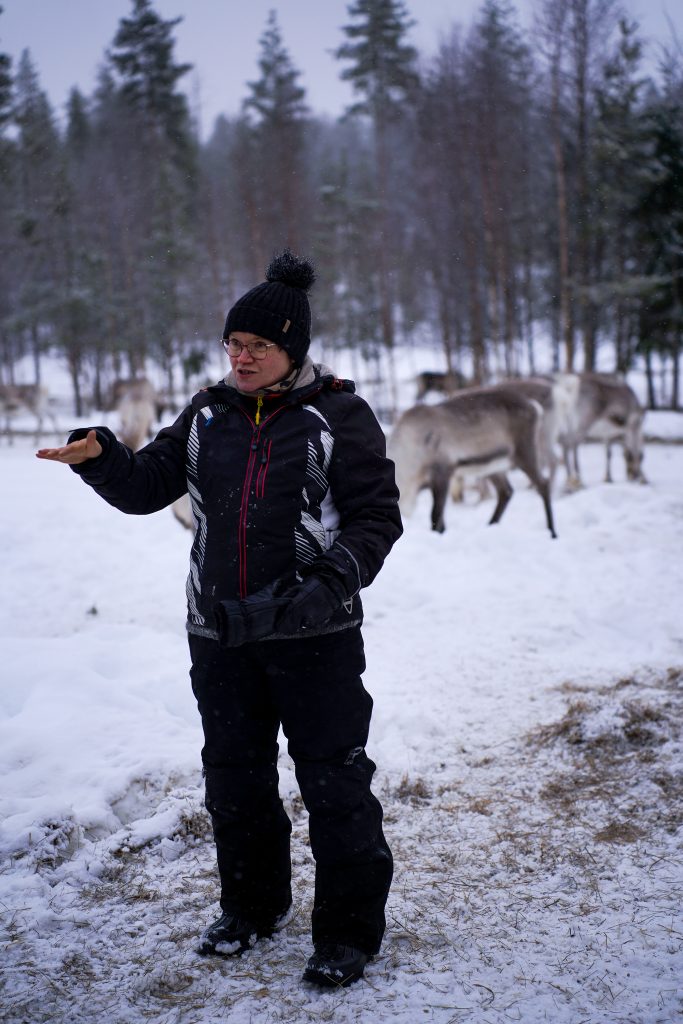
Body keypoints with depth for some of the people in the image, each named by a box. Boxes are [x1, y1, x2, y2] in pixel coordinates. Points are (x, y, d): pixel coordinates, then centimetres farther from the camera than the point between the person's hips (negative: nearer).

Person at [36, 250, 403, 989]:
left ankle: (349, 931, 17)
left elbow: (377, 515, -8)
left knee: (334, 780, 1)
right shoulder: (209, 414, 7)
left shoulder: (336, 415, -7)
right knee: (234, 775, 17)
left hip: (314, 634, -5)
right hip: (221, 632, 5)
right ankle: (252, 906, 37)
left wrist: (337, 575, -24)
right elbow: (147, 485, 7)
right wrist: (99, 457, -13)